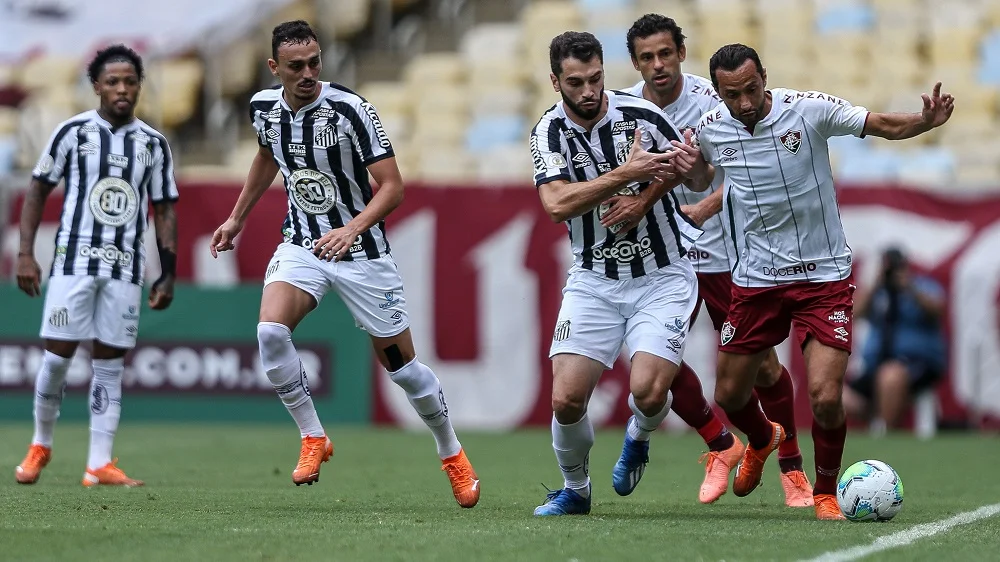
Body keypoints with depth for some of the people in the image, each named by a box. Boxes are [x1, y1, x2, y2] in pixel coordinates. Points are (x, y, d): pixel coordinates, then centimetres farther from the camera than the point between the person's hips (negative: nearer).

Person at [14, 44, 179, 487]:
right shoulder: (73, 132, 0)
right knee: (58, 355, -5)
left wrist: (168, 274, 6)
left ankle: (100, 465, 2)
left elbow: (164, 210, 12)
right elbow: (38, 190, 4)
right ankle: (40, 446, 16)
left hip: (126, 268, 2)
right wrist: (25, 254, -3)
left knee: (110, 364, 1)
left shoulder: (154, 144, 7)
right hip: (74, 260, -2)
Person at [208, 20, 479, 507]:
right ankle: (313, 439, -6)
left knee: (400, 364, 3)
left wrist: (353, 229, -35)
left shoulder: (349, 109, -20)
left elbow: (392, 187, -20)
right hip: (301, 244, 4)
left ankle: (452, 454, 27)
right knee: (270, 331, -24)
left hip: (360, 249, -3)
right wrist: (237, 218, 24)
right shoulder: (264, 107, -4)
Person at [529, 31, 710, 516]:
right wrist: (624, 174, -29)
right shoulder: (549, 132, -6)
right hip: (594, 280, 2)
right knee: (566, 398, -10)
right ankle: (575, 490, 18)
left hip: (663, 276, -2)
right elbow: (556, 204, -22)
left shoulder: (640, 115, -10)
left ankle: (638, 438, 18)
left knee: (647, 391, -19)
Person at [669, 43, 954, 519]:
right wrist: (686, 166, -4)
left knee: (825, 395, -16)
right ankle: (762, 440, 48)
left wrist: (926, 121, -30)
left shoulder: (809, 110, -15)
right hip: (755, 279, 3)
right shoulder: (710, 128, -4)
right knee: (730, 395, 11)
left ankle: (826, 493, 11)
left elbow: (886, 126, -10)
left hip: (824, 275, -3)